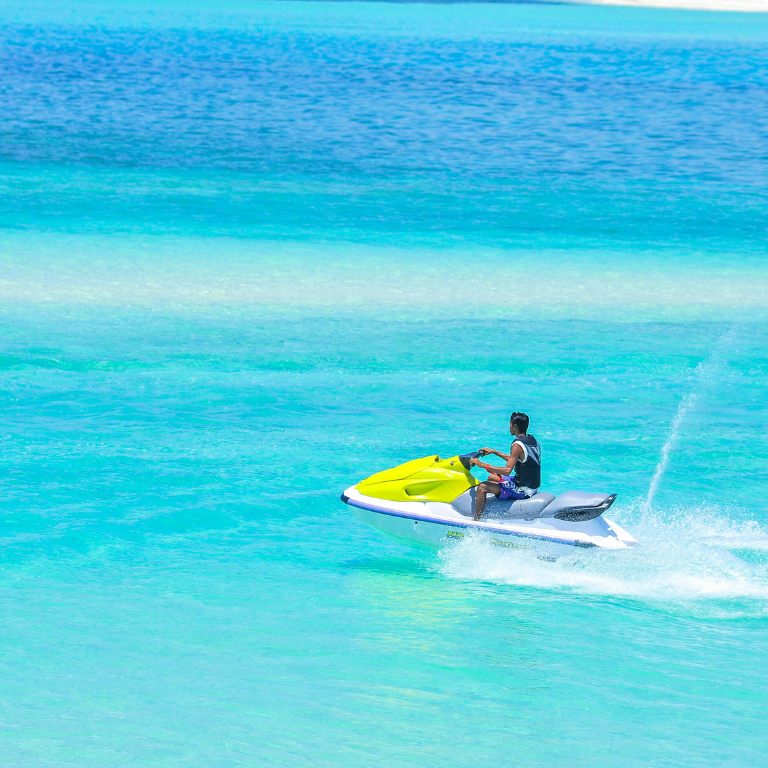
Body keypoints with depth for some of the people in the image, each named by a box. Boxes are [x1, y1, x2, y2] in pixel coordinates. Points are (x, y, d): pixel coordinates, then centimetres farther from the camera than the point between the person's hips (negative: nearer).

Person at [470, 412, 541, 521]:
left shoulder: (518, 445, -23)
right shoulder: (532, 440, 7)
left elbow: (507, 470, -29)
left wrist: (483, 465, -23)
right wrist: (494, 452, 23)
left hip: (522, 490, -10)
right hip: (532, 486, 10)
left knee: (482, 487, -14)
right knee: (491, 478, 27)